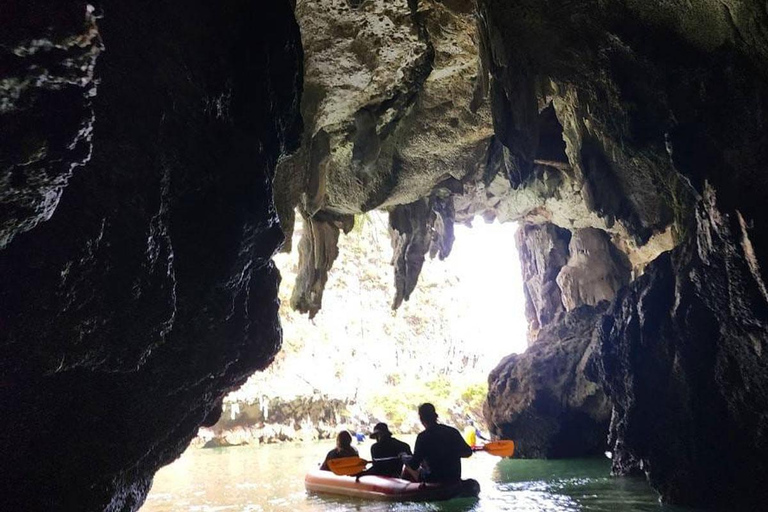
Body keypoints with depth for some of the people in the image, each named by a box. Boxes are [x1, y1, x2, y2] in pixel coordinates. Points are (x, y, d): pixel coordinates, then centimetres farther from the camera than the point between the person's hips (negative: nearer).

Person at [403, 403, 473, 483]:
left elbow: (414, 465, -14)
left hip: (434, 480, -5)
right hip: (455, 478, 5)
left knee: (408, 468, 16)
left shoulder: (423, 437, -15)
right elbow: (468, 452, 7)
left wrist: (407, 463, 8)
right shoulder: (453, 431, -1)